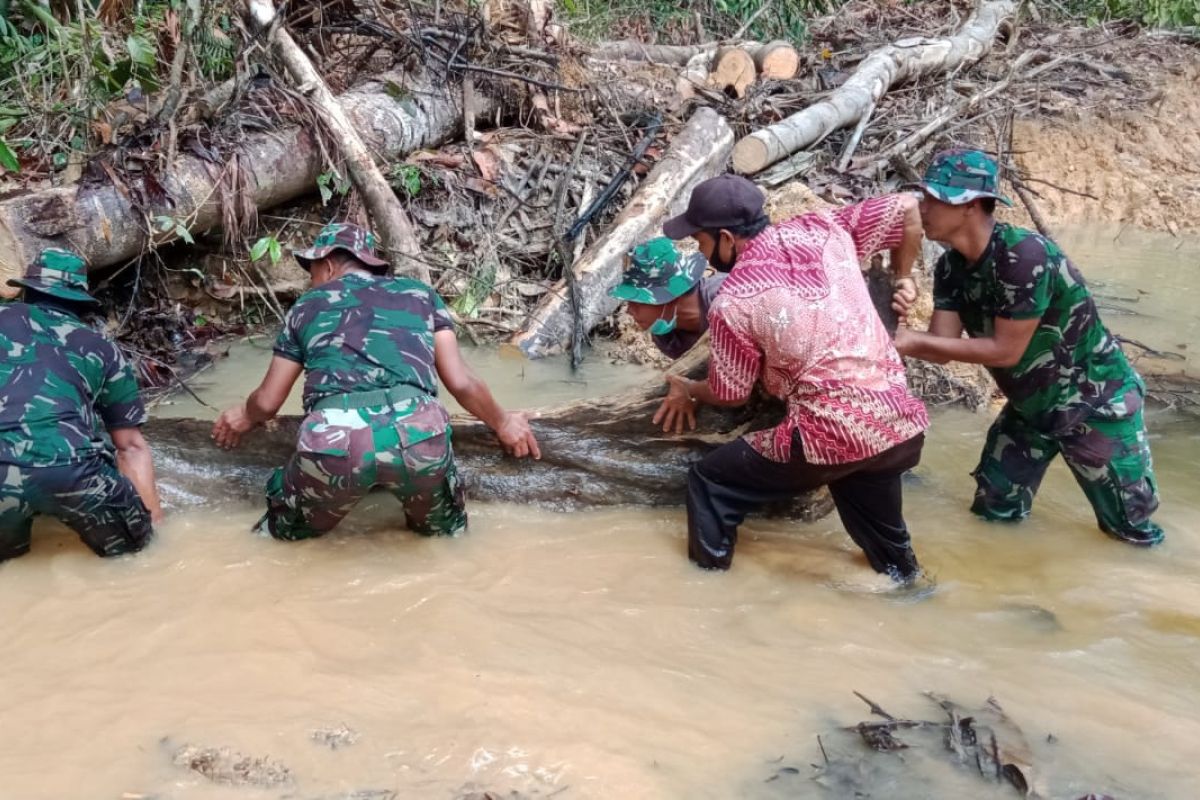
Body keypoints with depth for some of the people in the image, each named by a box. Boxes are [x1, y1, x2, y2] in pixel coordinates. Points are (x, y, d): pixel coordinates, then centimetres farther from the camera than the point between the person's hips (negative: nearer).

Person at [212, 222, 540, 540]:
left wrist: (243, 418, 55)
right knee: (443, 530, 30)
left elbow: (267, 401, 32)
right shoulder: (421, 294, 27)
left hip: (334, 439, 0)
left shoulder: (308, 306, 27)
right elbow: (461, 383, 21)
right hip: (417, 432, 1)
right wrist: (502, 423, 39)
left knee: (288, 530, 29)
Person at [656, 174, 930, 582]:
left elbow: (731, 393, 6)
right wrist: (902, 278, 26)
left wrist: (688, 391, 28)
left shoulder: (733, 302, -7)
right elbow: (906, 208, 12)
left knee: (710, 482, 13)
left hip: (833, 437, -6)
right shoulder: (821, 229, 6)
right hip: (904, 427, 6)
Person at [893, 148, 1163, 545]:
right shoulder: (951, 267, -8)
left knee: (1131, 529, 6)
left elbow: (1006, 350, -28)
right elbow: (943, 346, -11)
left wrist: (913, 341, -29)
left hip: (1095, 405, -7)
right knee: (993, 511, 14)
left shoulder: (1024, 255, -32)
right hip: (1029, 407, 7)